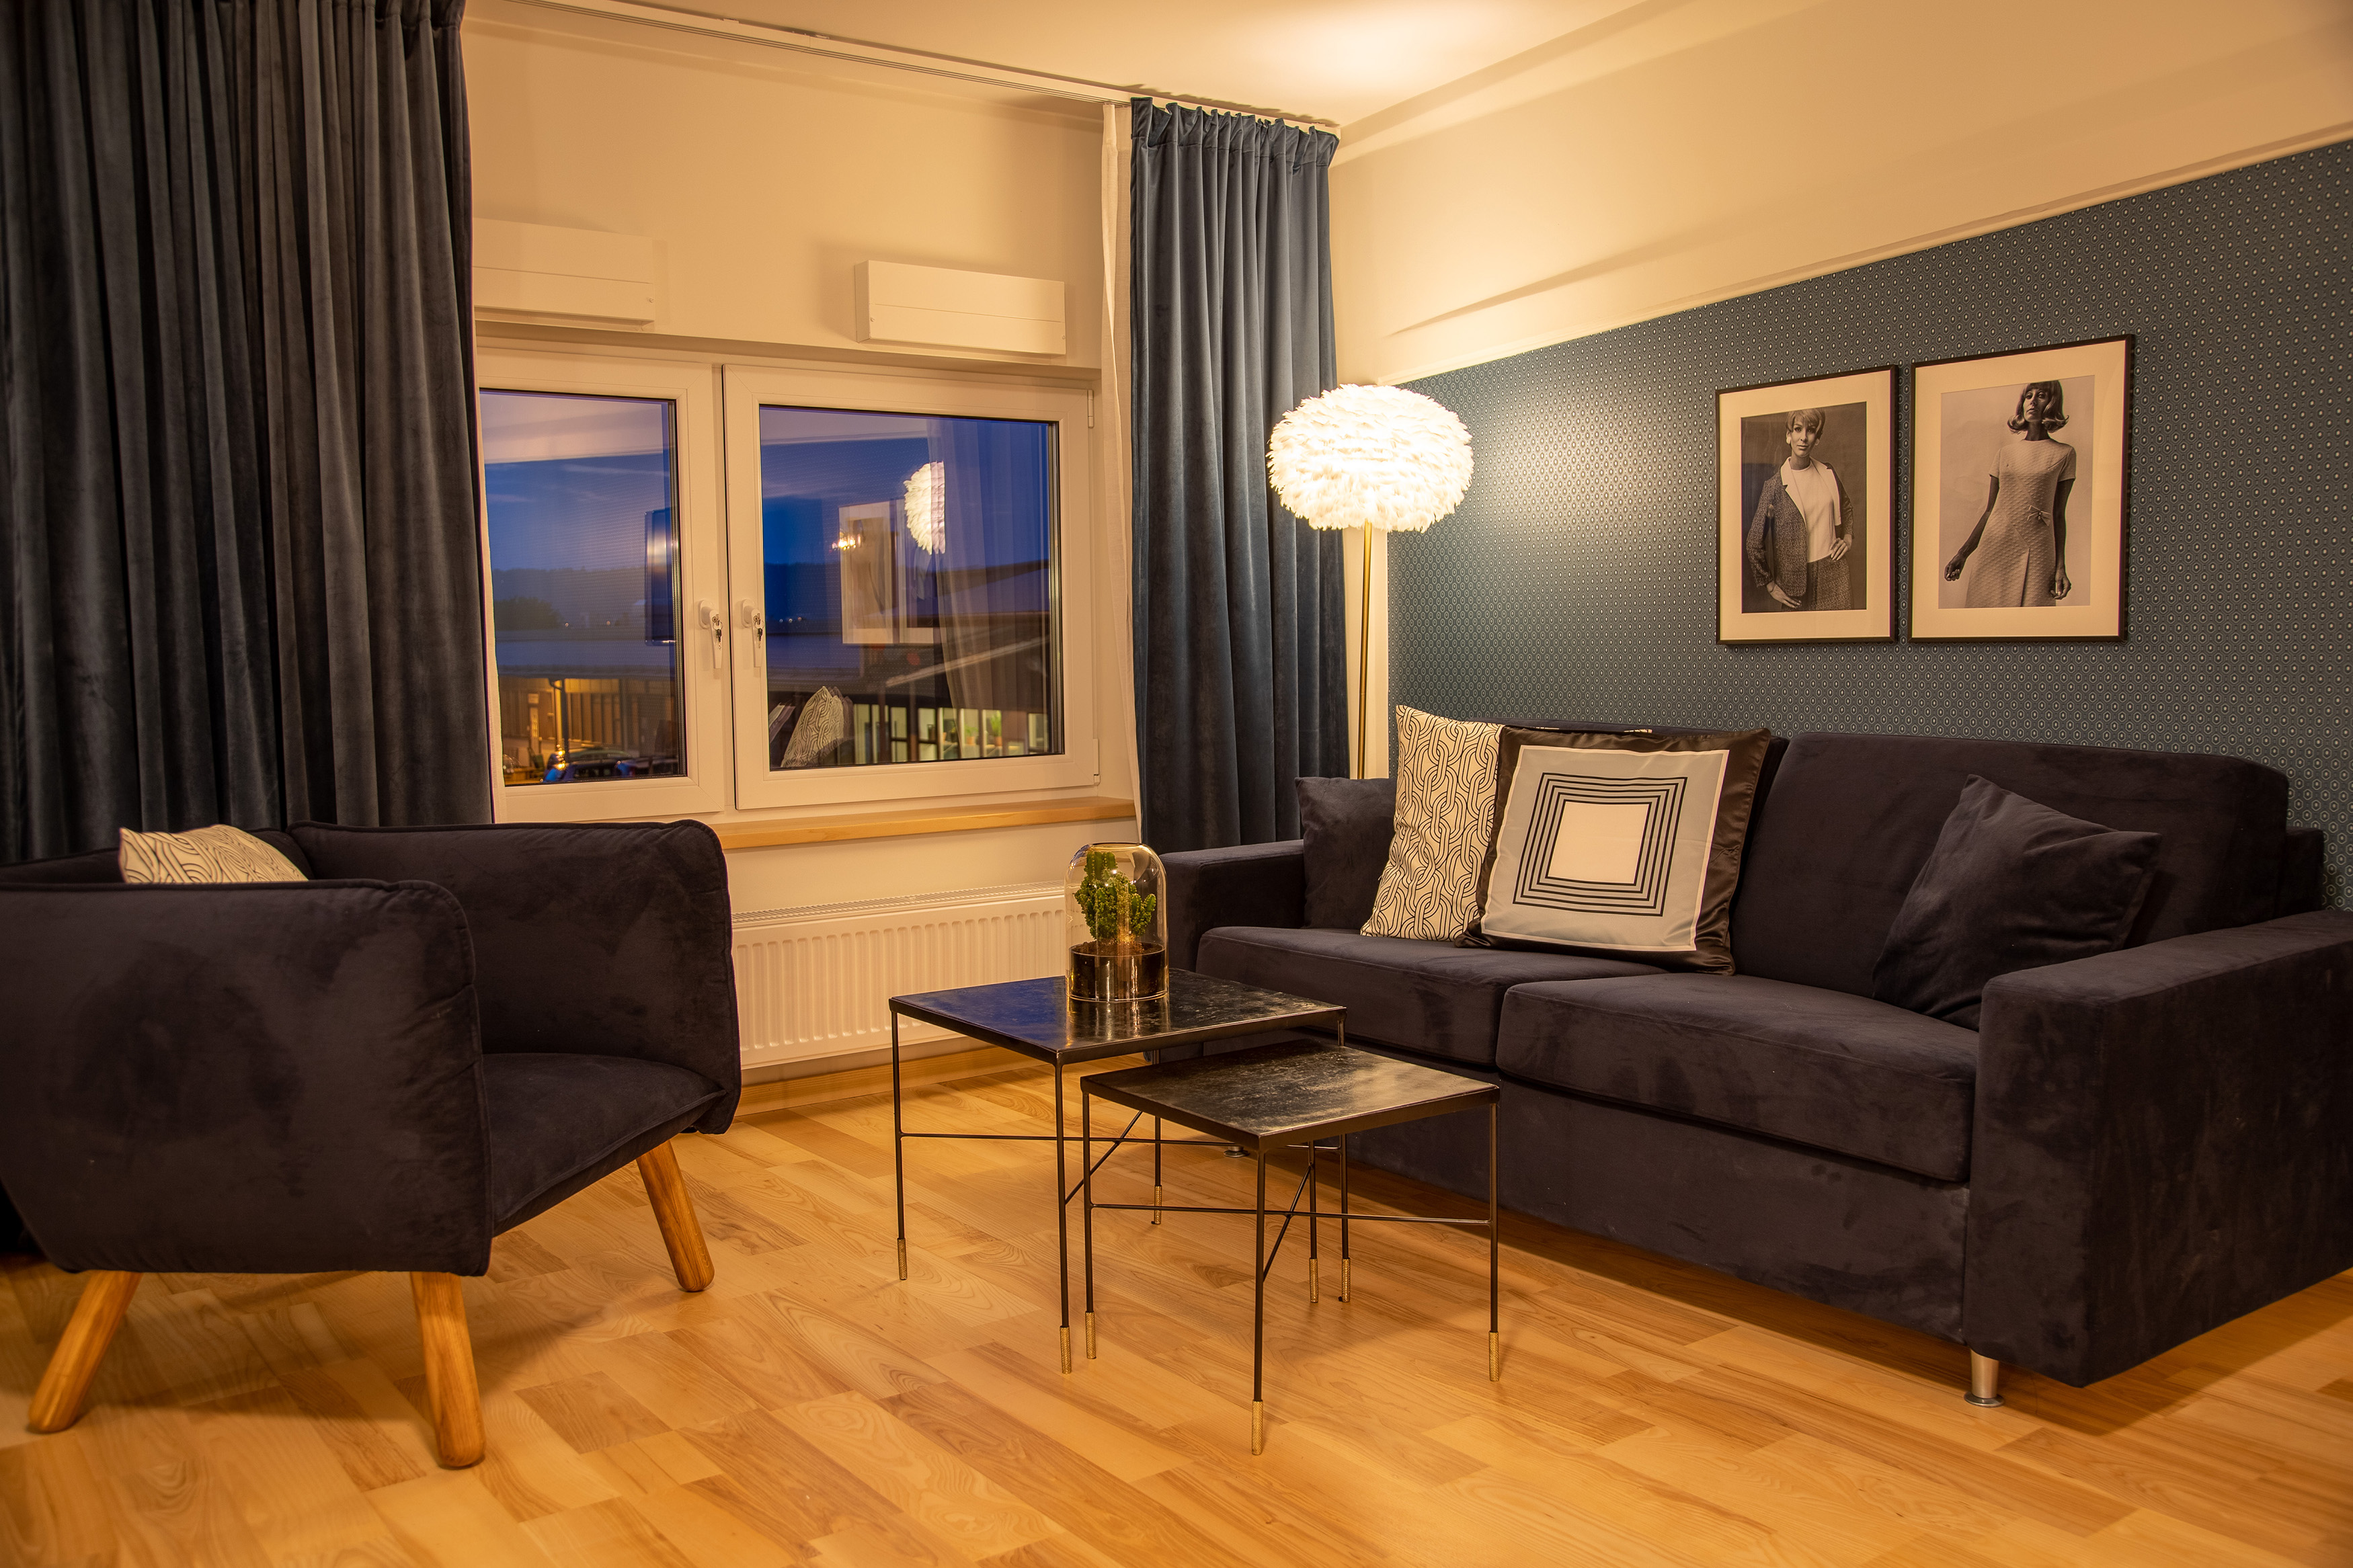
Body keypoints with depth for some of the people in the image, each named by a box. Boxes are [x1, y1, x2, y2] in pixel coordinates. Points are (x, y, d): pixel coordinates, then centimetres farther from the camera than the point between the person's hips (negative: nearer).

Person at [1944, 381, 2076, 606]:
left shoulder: (2064, 454, 6)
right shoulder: (2005, 452, 12)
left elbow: (2058, 515, 5)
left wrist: (2061, 567, -1)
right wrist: (1963, 554, 8)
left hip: (2036, 553, -2)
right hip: (1995, 549, 2)